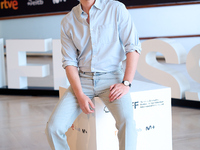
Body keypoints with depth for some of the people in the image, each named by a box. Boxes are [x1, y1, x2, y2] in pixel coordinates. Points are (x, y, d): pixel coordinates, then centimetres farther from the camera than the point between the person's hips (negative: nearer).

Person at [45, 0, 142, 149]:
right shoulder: (67, 21, 6)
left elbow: (133, 47, -3)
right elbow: (70, 61, 4)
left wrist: (126, 83, -14)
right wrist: (80, 95, -10)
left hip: (111, 77, -2)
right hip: (82, 80, 3)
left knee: (126, 120, -31)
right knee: (53, 127, -14)